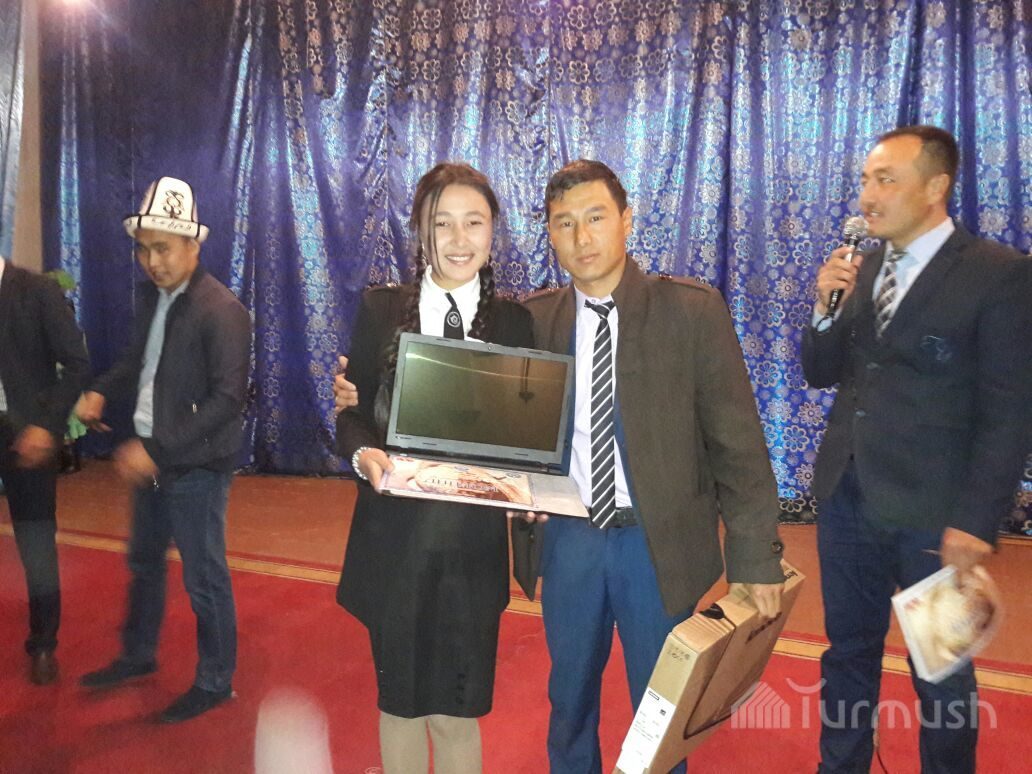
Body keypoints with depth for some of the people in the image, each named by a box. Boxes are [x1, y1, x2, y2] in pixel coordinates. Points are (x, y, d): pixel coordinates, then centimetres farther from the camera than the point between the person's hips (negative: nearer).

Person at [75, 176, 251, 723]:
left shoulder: (221, 310, -20)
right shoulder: (154, 295, 5)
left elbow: (228, 398, -24)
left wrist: (158, 450, -25)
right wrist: (101, 391, 1)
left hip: (196, 467, -8)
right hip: (150, 457, 8)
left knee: (203, 578, 5)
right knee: (143, 561, 24)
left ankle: (215, 682, 24)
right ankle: (138, 655, 45)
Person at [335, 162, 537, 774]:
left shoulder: (515, 321, -1)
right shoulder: (383, 310, -1)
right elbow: (352, 414, 1)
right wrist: (365, 455, -20)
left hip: (474, 541, 0)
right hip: (395, 536, 1)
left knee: (458, 710, 12)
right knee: (400, 699, 18)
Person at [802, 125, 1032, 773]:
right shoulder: (861, 267, 7)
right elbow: (823, 374, 8)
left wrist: (975, 521, -15)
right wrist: (827, 306, -9)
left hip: (931, 509, -5)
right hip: (846, 494, 5)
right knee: (848, 651, 19)